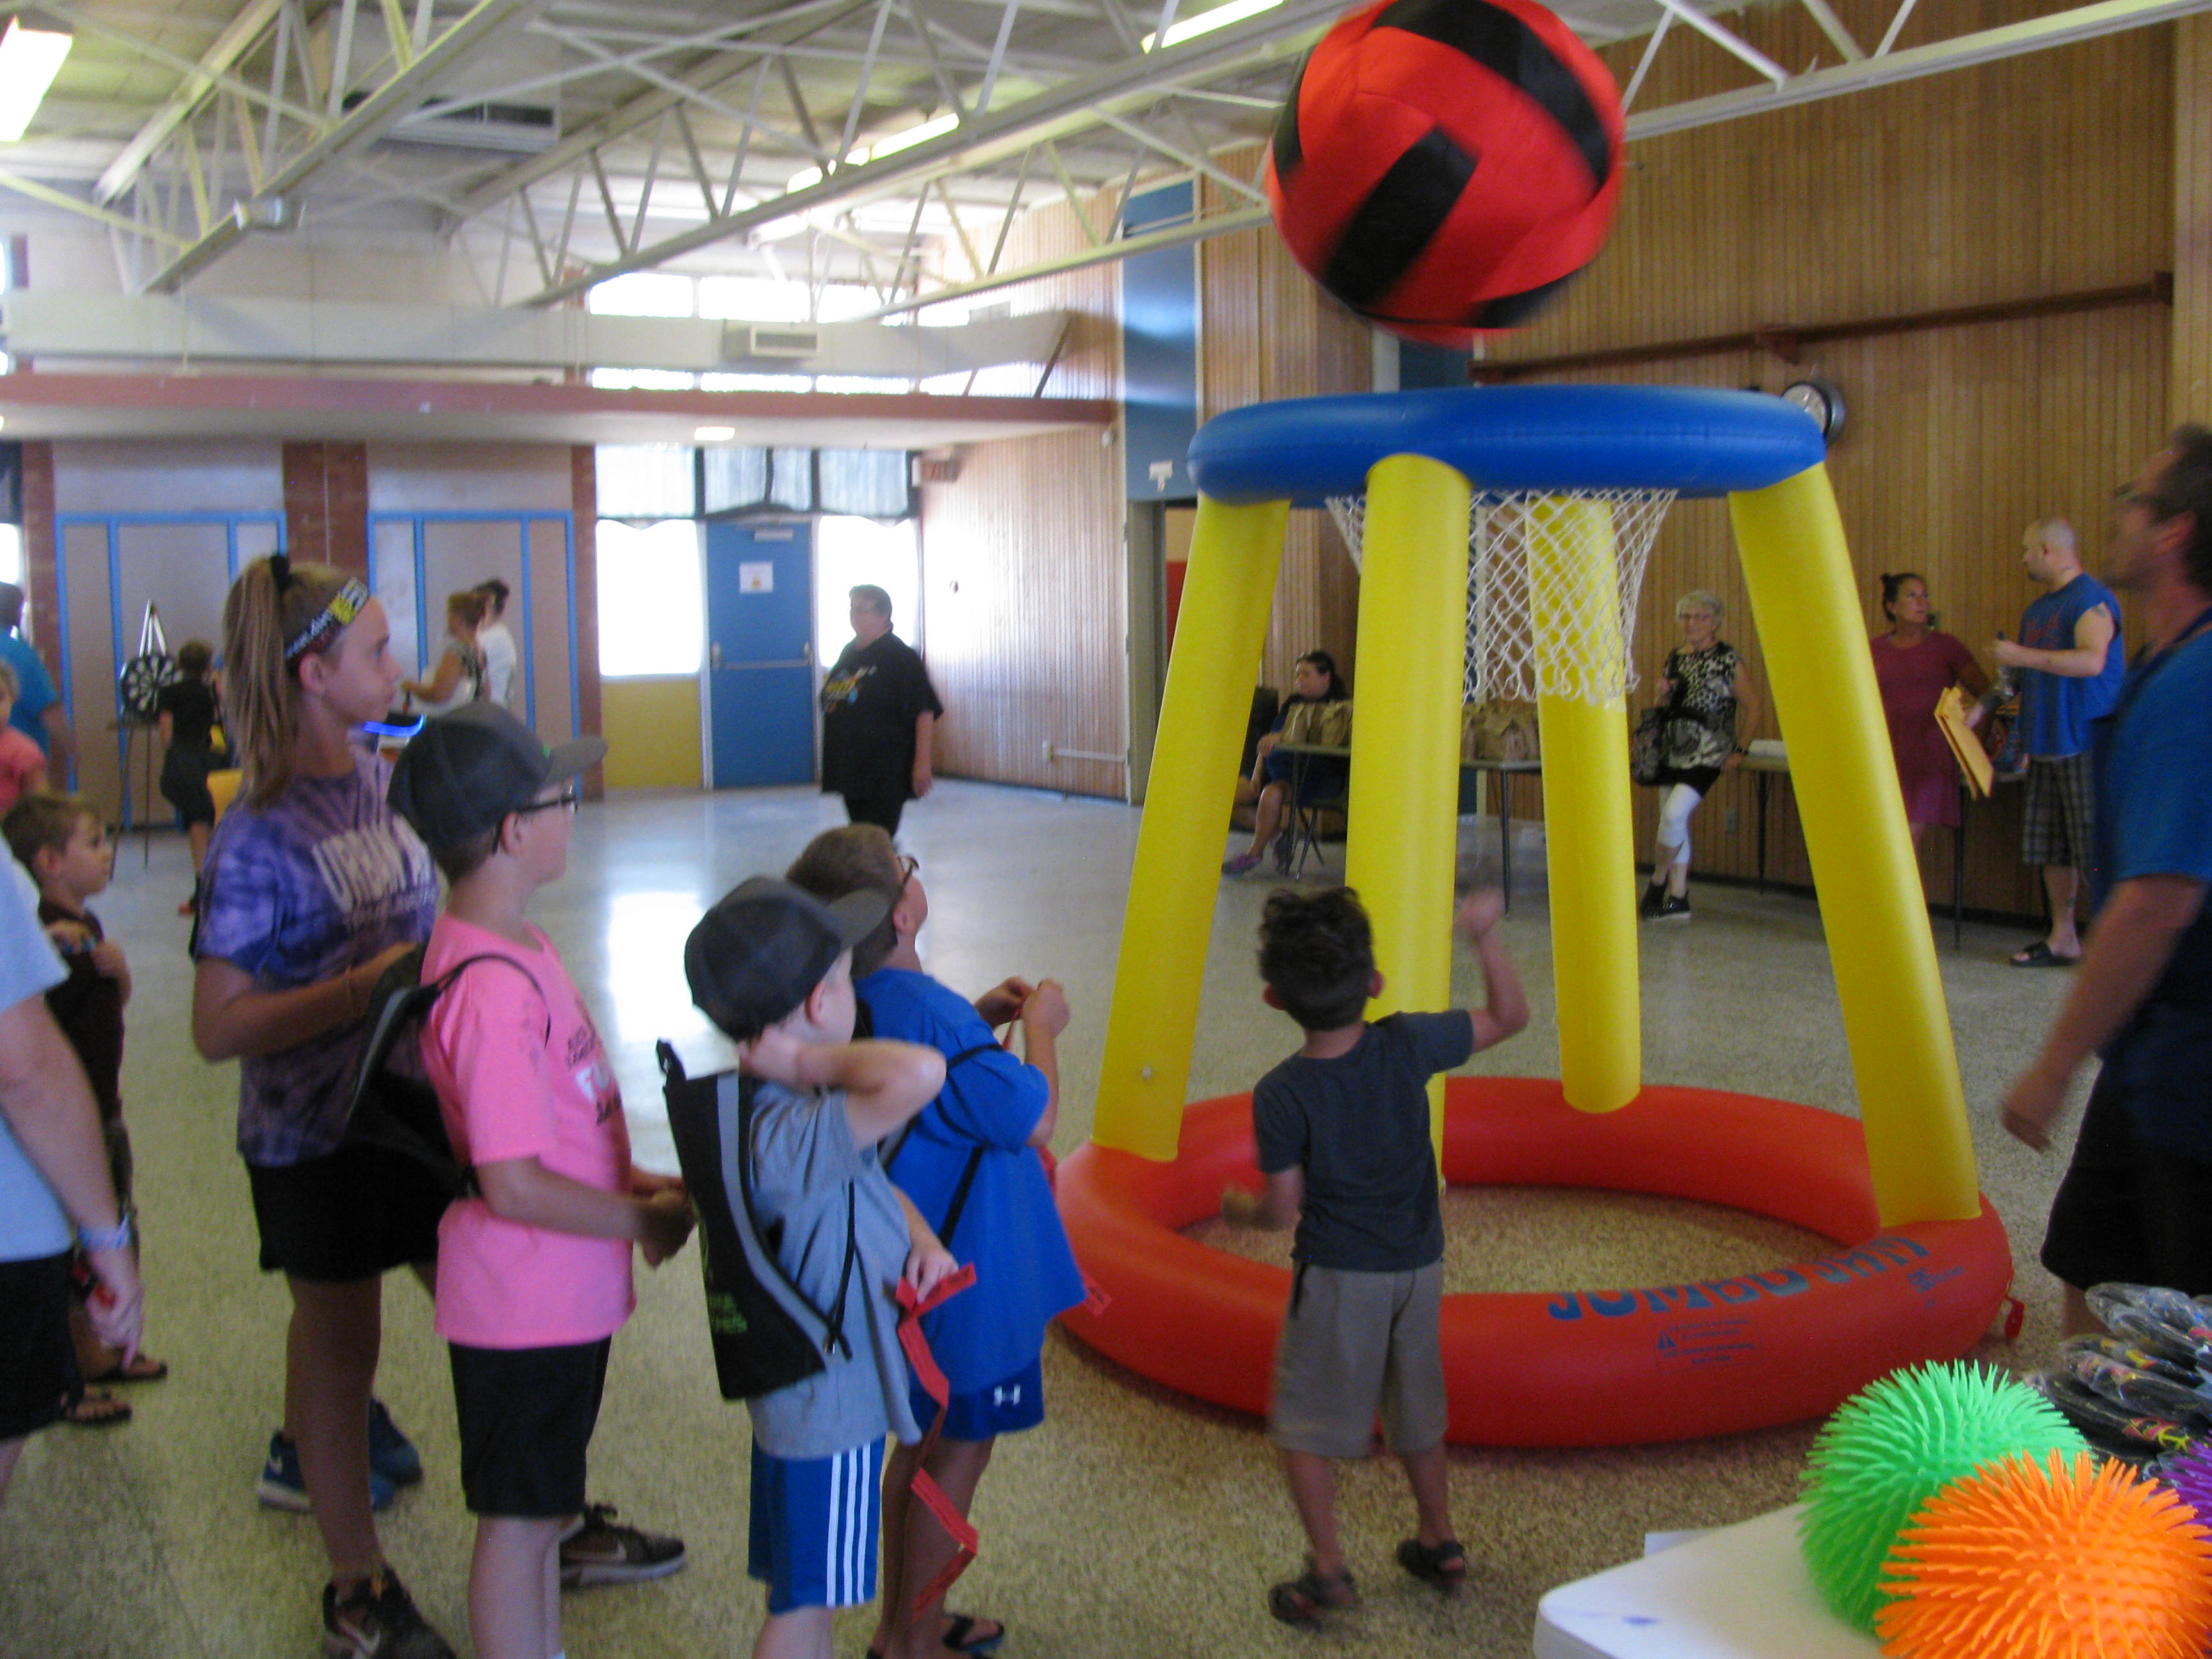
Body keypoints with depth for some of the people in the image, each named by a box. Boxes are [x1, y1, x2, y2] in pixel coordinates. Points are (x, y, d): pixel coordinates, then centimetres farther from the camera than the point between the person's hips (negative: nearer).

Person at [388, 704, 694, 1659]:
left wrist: (632, 1181, 5)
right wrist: (645, 1220, -15)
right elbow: (515, 1185, -27)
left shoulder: (513, 948, 4)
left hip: (561, 1294, 10)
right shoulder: (492, 989, -28)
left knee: (540, 1510, 24)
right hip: (525, 1303, -10)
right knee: (518, 1522, 7)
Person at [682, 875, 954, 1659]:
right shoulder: (786, 1137, -33)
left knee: (813, 1593, 26)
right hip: (823, 1402, -9)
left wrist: (922, 1239, -4)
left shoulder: (770, 1107, -1)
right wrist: (817, 1062, -33)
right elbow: (919, 1073, -49)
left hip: (839, 1384, 9)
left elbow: (871, 1182, 14)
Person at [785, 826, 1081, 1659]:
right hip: (967, 1279, -9)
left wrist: (976, 1017, 7)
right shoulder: (927, 1013, -30)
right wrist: (1040, 1027, -7)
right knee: (960, 1451, 9)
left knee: (926, 1440, 23)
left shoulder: (848, 1002, -2)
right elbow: (1033, 1120, -22)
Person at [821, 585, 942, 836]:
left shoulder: (901, 657, -9)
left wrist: (922, 763, -20)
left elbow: (925, 712, -15)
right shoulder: (849, 653, 14)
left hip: (885, 774, -8)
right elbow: (831, 706, 23)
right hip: (851, 767, 8)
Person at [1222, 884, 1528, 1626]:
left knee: (1303, 1425, 10)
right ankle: (1440, 1544, 36)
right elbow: (1509, 1016, 0)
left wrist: (1238, 1206, 7)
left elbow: (1282, 1209, -13)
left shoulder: (1280, 1096, -20)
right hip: (1419, 1264, 5)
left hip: (1337, 1275, -5)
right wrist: (1485, 935, 2)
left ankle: (1328, 1571, 10)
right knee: (1417, 1412, 23)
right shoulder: (1408, 1045, -12)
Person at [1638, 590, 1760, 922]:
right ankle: (1678, 899, 15)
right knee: (1674, 822, 8)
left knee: (1674, 813, -20)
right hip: (1673, 751, 7)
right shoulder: (1675, 657, 12)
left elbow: (1752, 708, -5)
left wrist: (1739, 749, -9)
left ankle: (1657, 882, 1)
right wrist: (1664, 694, 1)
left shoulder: (1730, 660, -7)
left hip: (1707, 752, -7)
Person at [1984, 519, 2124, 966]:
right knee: (2052, 848, 9)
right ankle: (2062, 938, 15)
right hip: (2047, 746, 9)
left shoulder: (2091, 598, -9)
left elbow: (2091, 660, -23)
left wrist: (2023, 656, -20)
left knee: (2097, 850, -8)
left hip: (2087, 745, -9)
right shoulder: (2039, 609, 19)